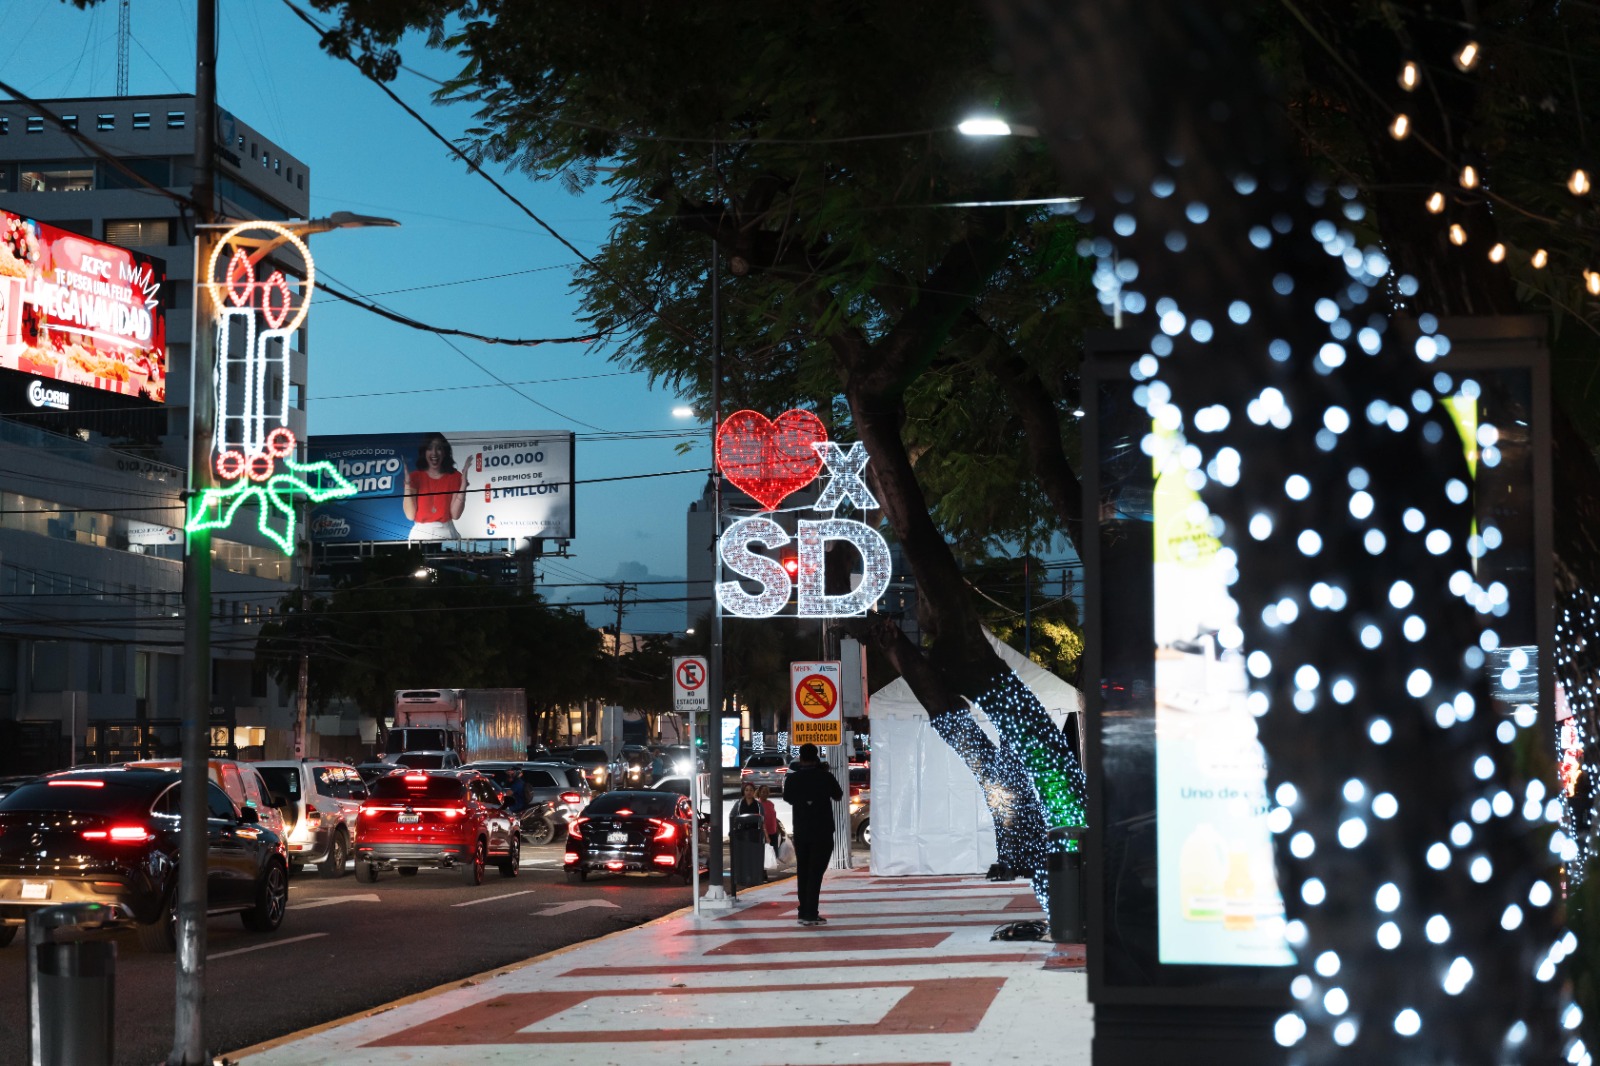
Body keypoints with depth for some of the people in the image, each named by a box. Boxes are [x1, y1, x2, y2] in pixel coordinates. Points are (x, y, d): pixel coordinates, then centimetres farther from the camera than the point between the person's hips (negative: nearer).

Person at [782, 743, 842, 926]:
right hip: (822, 833, -3)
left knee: (803, 872, 13)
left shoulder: (792, 779, -3)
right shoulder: (826, 777, -11)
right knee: (816, 873, -3)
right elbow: (838, 797, 7)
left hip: (800, 833, 3)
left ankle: (803, 913, 15)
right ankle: (810, 914, -8)